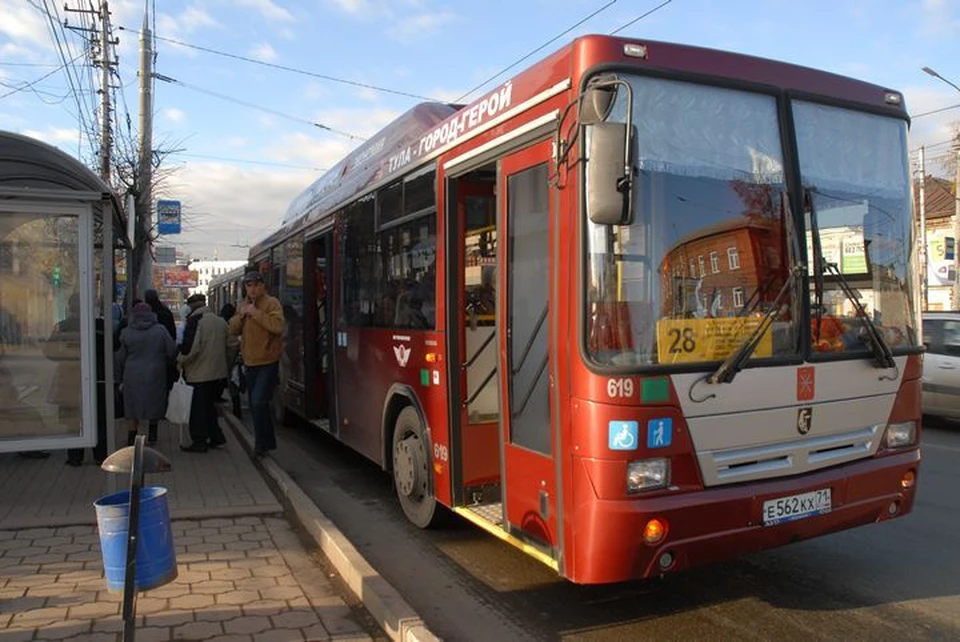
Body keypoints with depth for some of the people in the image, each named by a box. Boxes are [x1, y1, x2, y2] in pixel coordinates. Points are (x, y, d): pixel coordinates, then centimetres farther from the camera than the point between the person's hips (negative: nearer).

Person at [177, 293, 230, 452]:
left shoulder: (195, 320, -14)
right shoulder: (221, 322, 11)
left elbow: (191, 347, -22)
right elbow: (227, 345, 20)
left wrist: (181, 360, -7)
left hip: (199, 373, -8)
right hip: (217, 372, 8)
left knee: (197, 408, 1)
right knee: (209, 405, 19)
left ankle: (199, 441, 5)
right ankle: (216, 437, 21)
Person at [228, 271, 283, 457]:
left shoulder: (272, 303, -10)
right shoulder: (244, 305, 13)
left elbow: (277, 326, -26)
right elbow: (233, 330, 8)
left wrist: (255, 313, -23)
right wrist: (241, 314, -8)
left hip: (268, 363, -8)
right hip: (250, 363, 8)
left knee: (258, 402, -16)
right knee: (255, 404, 14)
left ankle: (261, 443, -3)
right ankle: (268, 441, 27)